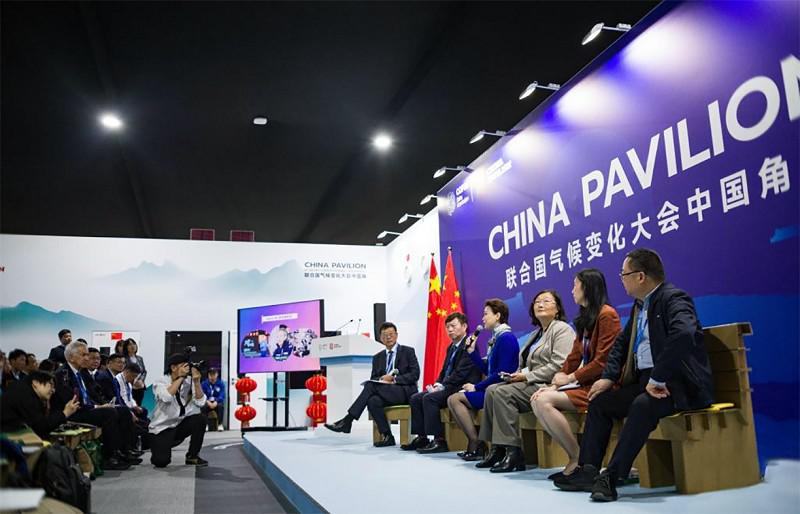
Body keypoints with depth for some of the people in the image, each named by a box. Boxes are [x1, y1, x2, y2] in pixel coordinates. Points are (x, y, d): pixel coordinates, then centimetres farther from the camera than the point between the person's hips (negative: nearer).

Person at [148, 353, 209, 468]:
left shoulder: (188, 381, -3)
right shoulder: (160, 382, -12)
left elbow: (200, 402, -11)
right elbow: (166, 397, -33)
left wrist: (196, 381, -20)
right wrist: (181, 377, -26)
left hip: (180, 424, 4)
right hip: (162, 428, -4)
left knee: (200, 418, -24)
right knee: (161, 461, -22)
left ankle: (192, 456, -4)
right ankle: (161, 450, 18)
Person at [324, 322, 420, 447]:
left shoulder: (408, 351, 6)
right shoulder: (377, 357, 19)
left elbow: (415, 374, -5)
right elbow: (373, 379, 15)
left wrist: (394, 379, -16)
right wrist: (381, 379, -9)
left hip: (404, 391, -4)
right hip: (385, 393, 4)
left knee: (371, 385, -28)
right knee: (373, 400, -33)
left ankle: (347, 420, -27)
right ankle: (386, 437, -22)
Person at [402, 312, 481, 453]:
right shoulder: (451, 347, 20)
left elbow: (460, 373, -20)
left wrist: (441, 387, -18)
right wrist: (438, 384, 2)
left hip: (462, 389, -10)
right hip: (448, 388, 10)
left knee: (429, 398, -27)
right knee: (415, 398, 0)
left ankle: (440, 441, -22)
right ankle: (421, 437, 4)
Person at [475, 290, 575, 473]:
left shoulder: (562, 329, -4)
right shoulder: (537, 333, 25)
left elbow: (559, 365, -17)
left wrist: (527, 376, -15)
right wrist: (520, 373, 0)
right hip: (533, 383, 9)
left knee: (503, 393, -25)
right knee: (492, 390, -11)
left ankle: (513, 452, -22)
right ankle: (497, 449, -12)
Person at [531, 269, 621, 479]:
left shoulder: (606, 315, -10)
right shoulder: (584, 318, 18)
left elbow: (603, 362, -16)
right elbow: (574, 357, 13)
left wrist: (570, 378, -12)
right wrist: (555, 384, 2)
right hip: (585, 385, 9)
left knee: (545, 401, -22)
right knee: (536, 401, -8)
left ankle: (578, 459, -10)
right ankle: (574, 457, -8)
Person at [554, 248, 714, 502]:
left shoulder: (674, 298, -14)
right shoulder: (640, 304, 13)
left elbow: (683, 335, -34)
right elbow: (622, 342, 21)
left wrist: (658, 380, -31)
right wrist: (609, 377, 8)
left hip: (678, 384, -9)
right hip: (646, 381, 9)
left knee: (643, 405, -35)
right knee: (600, 401, 5)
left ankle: (611, 477, -30)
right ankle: (587, 471, 0)